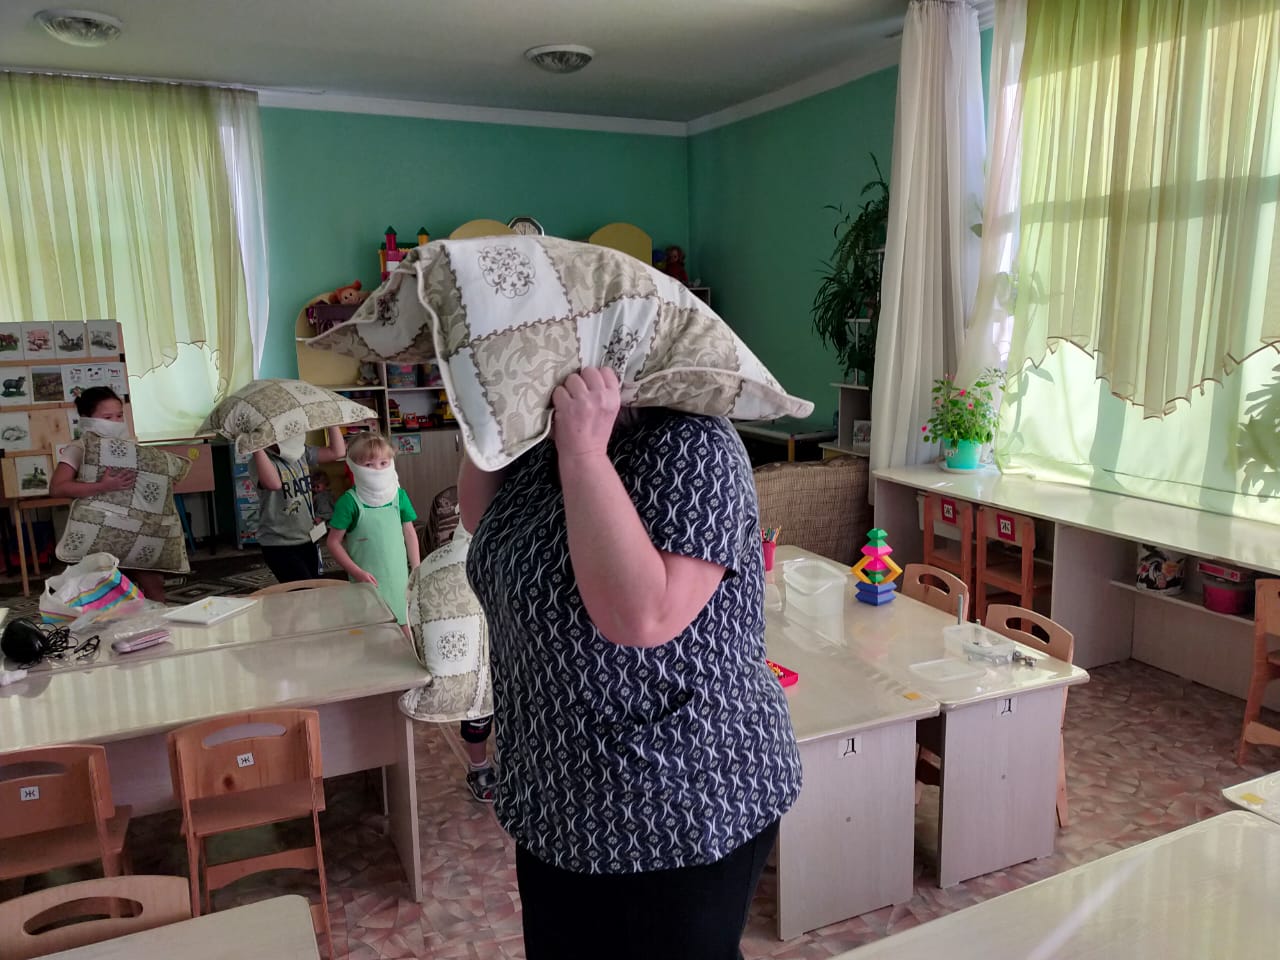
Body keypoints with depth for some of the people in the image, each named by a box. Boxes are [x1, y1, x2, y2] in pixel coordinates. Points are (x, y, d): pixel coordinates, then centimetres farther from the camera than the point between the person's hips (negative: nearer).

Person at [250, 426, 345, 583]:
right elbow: (273, 483, -36)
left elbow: (338, 451, 2)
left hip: (309, 540, 7)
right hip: (279, 546, -7)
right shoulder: (259, 461, -15)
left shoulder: (302, 452, 5)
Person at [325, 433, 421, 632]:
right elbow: (334, 542, -6)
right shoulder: (349, 502, -10)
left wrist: (417, 571, 8)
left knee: (405, 632, 10)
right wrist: (357, 573, -13)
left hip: (399, 579, 3)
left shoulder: (399, 495, 1)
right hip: (367, 581, -3)